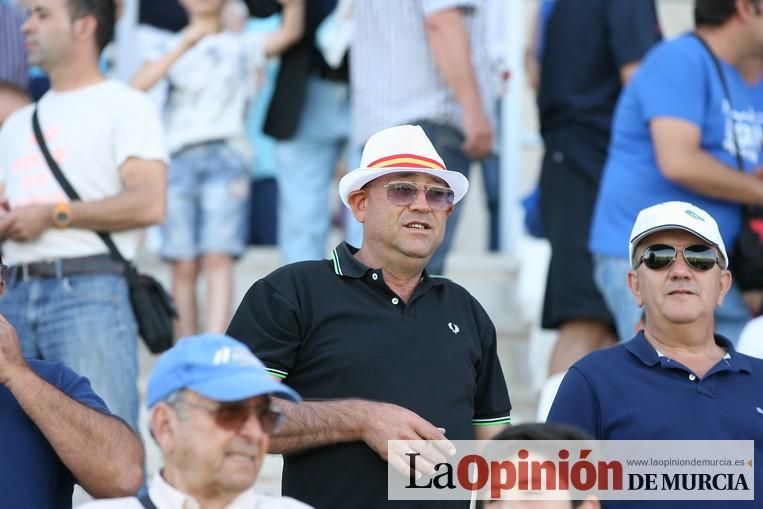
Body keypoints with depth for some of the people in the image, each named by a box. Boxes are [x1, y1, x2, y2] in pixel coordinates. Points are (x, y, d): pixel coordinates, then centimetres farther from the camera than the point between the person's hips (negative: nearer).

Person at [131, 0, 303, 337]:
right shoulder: (172, 49, 17)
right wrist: (184, 45, -11)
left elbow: (289, 34, 0)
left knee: (218, 260, -15)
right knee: (184, 267, -1)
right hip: (181, 160, 2)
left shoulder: (241, 47, 16)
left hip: (225, 157, -1)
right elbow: (139, 84, -2)